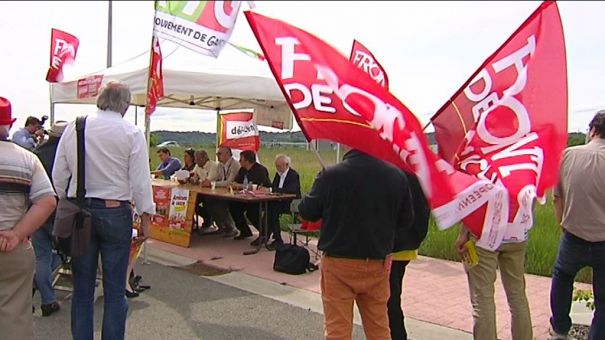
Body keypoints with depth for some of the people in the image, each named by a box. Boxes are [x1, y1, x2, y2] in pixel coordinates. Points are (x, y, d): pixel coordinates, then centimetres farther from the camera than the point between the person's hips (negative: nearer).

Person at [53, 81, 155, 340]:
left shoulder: (73, 128, 3)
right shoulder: (131, 133, -7)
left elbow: (59, 175, 6)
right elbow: (140, 180, -8)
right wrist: (146, 217, 0)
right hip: (115, 212, -3)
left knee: (82, 288, 13)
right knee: (114, 289, 6)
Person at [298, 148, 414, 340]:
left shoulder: (331, 175, -18)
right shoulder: (396, 175, -8)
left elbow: (308, 212, -4)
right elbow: (406, 220, 4)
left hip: (339, 263, -3)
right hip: (378, 263, 3)